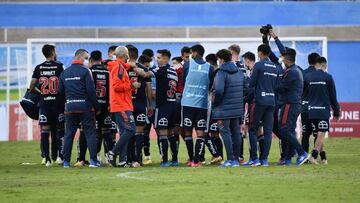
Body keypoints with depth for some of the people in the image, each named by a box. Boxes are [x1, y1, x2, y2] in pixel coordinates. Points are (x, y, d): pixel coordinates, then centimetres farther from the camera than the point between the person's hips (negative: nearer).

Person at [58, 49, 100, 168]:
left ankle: (66, 161, 8)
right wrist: (97, 108, -4)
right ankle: (93, 160, -5)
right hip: (85, 107, -4)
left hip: (70, 108, 5)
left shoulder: (64, 73, 11)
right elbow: (91, 91, -10)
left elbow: (60, 92, 12)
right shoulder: (85, 71, -6)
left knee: (69, 134, 9)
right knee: (90, 133, 0)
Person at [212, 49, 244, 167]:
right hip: (237, 108, 7)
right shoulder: (239, 72, 11)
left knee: (225, 133, -4)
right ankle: (236, 159, 12)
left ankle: (230, 159, -9)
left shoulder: (221, 73, -13)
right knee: (235, 133, 10)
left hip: (224, 109, -7)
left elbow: (218, 90, -22)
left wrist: (215, 103, -8)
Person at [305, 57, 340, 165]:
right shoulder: (328, 77, -2)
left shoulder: (307, 77, 7)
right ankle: (314, 155, -20)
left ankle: (323, 157, 14)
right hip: (324, 110, -4)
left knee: (319, 134, 13)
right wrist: (336, 112, 11)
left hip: (311, 110, 4)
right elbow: (333, 96, 2)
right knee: (321, 134, -6)